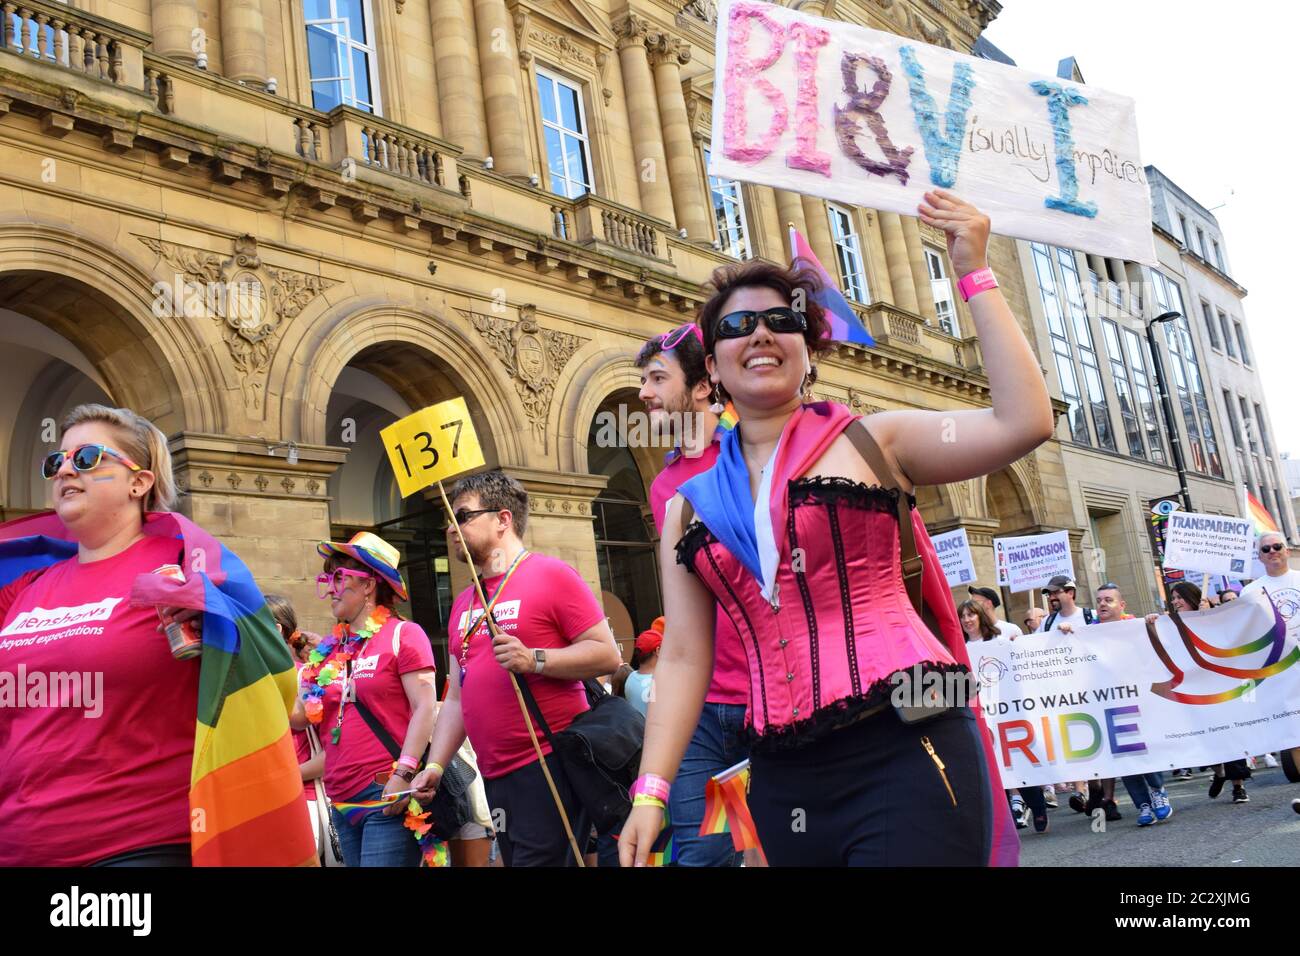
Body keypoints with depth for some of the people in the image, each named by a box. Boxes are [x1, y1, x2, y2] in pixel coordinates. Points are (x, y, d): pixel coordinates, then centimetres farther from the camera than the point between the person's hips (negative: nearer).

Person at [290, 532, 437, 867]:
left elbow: (425, 707, -10)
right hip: (342, 799, 7)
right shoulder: (330, 649, 14)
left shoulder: (403, 634, -3)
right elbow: (301, 716, 14)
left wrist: (404, 774, -18)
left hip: (388, 794, -6)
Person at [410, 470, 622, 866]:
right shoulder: (462, 603, 17)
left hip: (549, 766, -7)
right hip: (495, 775, 7)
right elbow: (456, 697, 18)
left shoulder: (550, 574, -5)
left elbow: (607, 654, -10)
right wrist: (435, 765, 8)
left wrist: (534, 659, -21)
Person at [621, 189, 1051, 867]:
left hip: (906, 751, -3)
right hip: (783, 780, 3)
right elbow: (683, 658, 9)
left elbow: (1024, 422, -8)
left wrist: (973, 272, -5)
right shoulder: (690, 507, 11)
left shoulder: (870, 442, 4)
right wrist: (651, 791, 2)